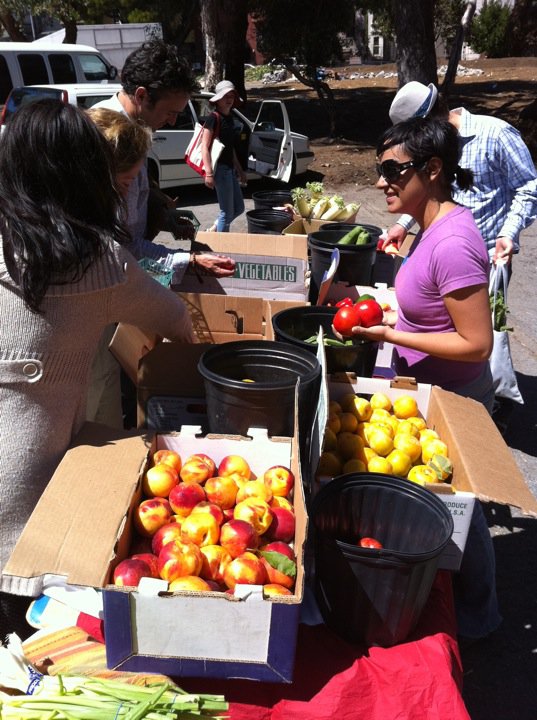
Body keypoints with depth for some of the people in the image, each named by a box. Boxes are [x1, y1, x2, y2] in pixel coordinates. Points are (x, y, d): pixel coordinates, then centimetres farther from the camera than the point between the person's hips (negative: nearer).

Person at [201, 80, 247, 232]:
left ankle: (213, 231, 26)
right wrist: (208, 173, -23)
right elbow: (205, 147, -16)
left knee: (239, 208, 14)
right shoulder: (214, 118, -10)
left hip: (230, 168, 9)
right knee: (227, 212, -4)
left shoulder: (229, 117, 15)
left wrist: (239, 169, 23)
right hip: (220, 168, -9)